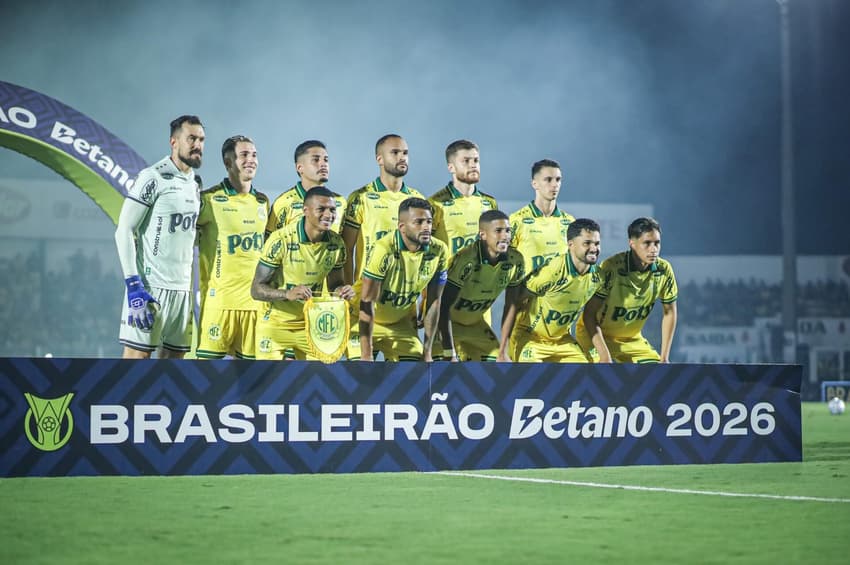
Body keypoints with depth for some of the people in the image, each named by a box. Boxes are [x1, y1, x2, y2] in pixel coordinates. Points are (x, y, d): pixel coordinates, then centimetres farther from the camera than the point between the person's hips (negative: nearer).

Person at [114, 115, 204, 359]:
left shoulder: (196, 185, 14)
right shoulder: (153, 178, -8)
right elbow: (124, 231, -11)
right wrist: (133, 285, -17)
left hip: (182, 288, 7)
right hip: (150, 286, -7)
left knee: (174, 356, 6)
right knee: (137, 354, -9)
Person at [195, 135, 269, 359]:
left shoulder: (262, 202, 14)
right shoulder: (209, 199, -4)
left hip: (254, 299, 5)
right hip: (219, 297, -5)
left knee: (249, 358, 6)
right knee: (208, 357, -6)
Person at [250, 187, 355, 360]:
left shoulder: (336, 243, -5)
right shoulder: (281, 240, -20)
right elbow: (256, 289, -17)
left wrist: (343, 291, -15)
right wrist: (288, 294, -36)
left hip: (311, 324, 4)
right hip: (276, 324, -4)